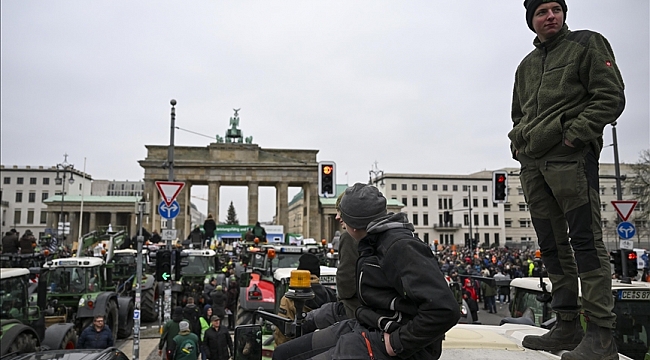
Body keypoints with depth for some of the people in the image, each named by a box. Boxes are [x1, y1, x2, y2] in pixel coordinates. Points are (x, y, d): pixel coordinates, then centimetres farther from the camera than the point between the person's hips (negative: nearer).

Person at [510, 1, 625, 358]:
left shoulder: (587, 44, 6)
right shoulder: (526, 66, 23)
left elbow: (611, 97, -4)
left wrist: (573, 135, -13)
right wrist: (518, 142, 12)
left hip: (570, 158, -7)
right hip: (532, 165, 7)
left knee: (586, 241, -9)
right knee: (552, 245, 7)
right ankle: (567, 326, 14)